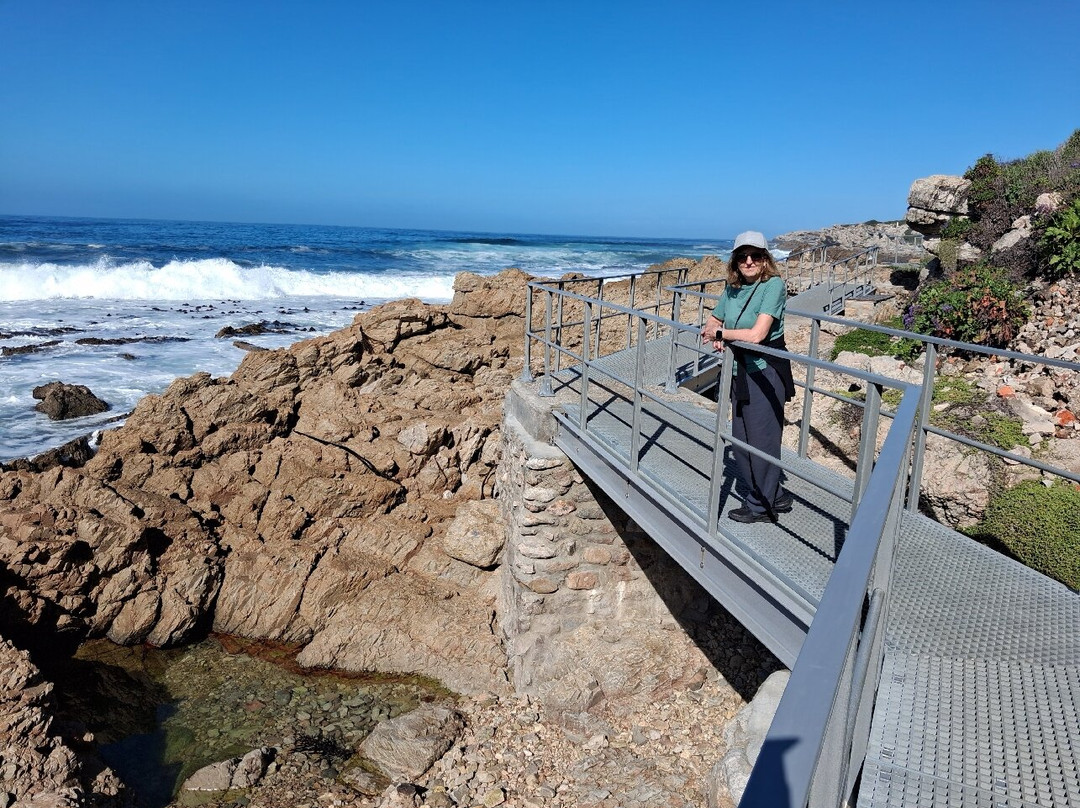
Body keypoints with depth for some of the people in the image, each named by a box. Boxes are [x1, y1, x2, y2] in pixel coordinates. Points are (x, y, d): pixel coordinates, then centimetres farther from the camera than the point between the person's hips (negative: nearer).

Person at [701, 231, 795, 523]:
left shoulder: (773, 285, -15)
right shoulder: (732, 289, 6)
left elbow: (756, 334, -24)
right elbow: (710, 324, 17)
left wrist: (720, 332, -9)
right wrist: (715, 338, -7)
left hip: (765, 374, -8)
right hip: (739, 373, 8)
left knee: (762, 440, 3)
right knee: (741, 441, 14)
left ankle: (761, 506, 21)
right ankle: (775, 496, 32)